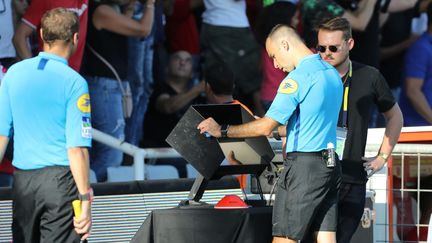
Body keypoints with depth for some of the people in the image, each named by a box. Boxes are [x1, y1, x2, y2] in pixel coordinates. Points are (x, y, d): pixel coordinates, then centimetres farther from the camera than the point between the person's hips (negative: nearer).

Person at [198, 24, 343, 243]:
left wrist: (222, 131, -7)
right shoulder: (332, 73, 14)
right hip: (331, 165, 8)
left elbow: (266, 127, -16)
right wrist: (278, 132, 30)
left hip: (303, 166, -8)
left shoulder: (298, 77, -13)